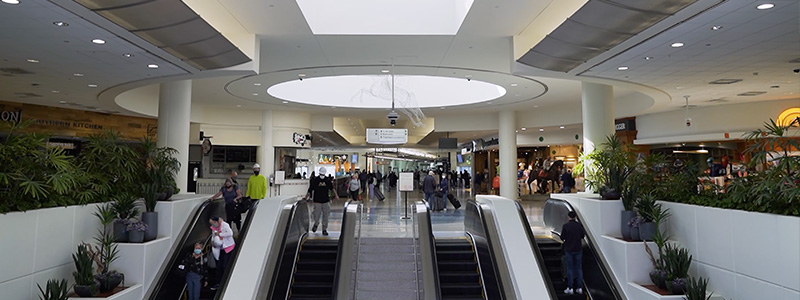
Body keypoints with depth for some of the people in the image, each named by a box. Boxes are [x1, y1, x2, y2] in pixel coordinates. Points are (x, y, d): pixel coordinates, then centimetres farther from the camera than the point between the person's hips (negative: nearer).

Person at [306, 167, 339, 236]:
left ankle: (324, 229, 13)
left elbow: (332, 188, 16)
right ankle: (316, 224, 32)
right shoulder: (314, 180, -3)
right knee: (316, 216, -1)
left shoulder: (328, 180, 5)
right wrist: (306, 197, -8)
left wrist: (336, 195, 6)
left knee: (325, 216, 2)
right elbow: (310, 190, -1)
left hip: (326, 201, 2)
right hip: (317, 201, -2)